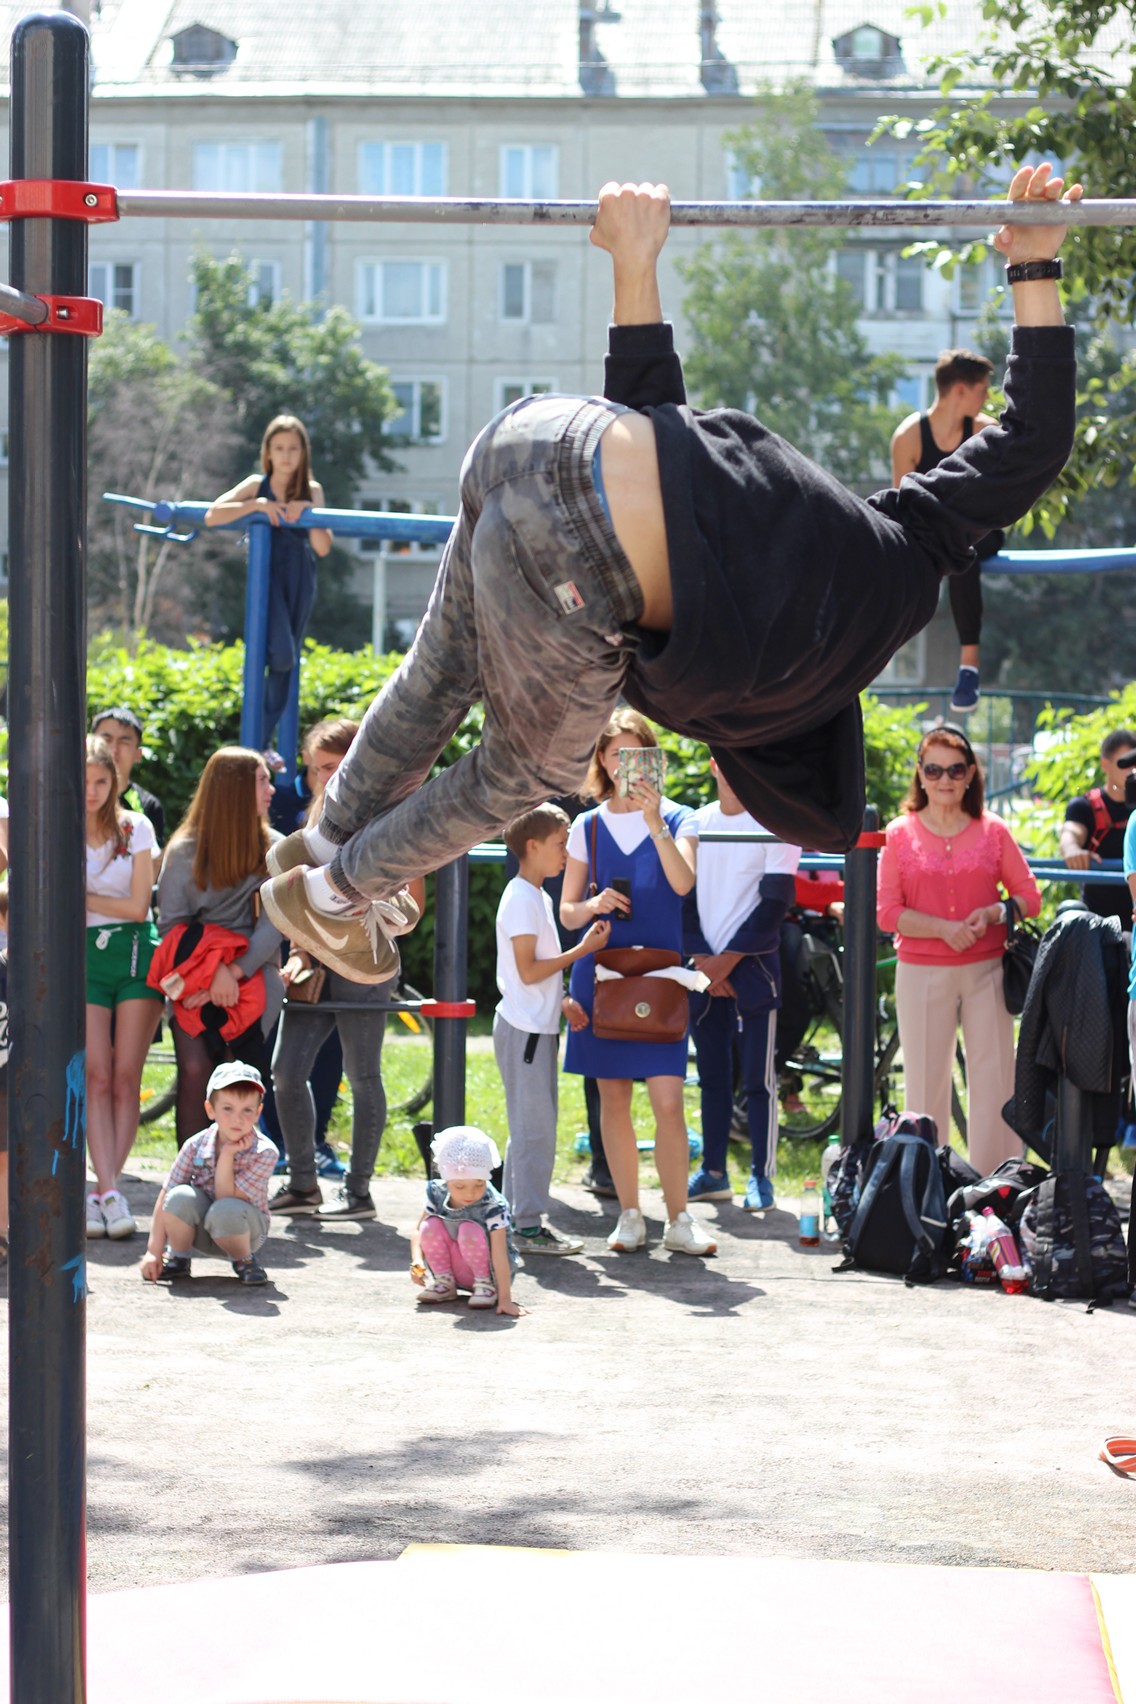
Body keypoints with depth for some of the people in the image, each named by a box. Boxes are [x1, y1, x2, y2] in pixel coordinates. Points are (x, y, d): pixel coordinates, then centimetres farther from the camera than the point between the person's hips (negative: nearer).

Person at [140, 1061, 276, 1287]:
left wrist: (227, 1155, -31)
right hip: (202, 1232, 2)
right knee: (180, 1197, -30)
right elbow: (165, 1198, -14)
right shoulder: (196, 1146, -13)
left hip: (245, 1230, -2)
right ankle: (178, 1258, -2)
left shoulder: (264, 1152, -19)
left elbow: (227, 1198, -24)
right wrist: (154, 1251, -19)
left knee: (226, 1211, -36)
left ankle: (244, 1260, -4)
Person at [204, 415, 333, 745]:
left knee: (287, 662, 5)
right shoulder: (257, 486, 0)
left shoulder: (312, 491, 3)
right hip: (266, 573, -3)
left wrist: (308, 513, -19)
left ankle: (263, 742, 13)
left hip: (300, 579, 3)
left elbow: (323, 548, -5)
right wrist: (257, 505, -19)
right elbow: (212, 516, -12)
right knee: (281, 654, -19)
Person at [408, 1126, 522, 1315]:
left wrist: (505, 1299, -34)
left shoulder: (493, 1205, -27)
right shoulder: (437, 1193, -13)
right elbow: (418, 1231, -3)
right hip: (457, 1272, 4)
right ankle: (443, 1282, -3)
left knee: (470, 1230, -31)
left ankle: (485, 1285, -12)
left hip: (488, 1269, -4)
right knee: (430, 1226, -19)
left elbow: (500, 1255, -30)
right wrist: (417, 1260, -23)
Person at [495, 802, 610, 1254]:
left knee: (533, 1128, 13)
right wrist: (582, 950, -17)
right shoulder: (522, 900, -16)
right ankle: (528, 1227, -5)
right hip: (524, 1029, -10)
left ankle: (523, 1217, 19)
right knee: (534, 1128, -8)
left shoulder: (538, 896, 15)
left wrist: (563, 1001, 11)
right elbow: (527, 970, -20)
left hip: (538, 1026, 10)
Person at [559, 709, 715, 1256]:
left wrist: (655, 822, -25)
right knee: (613, 1098, 5)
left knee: (668, 1100, -10)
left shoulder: (676, 820, 3)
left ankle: (679, 1220, -3)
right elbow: (567, 912, 11)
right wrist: (593, 906, -11)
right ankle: (629, 1215, 15)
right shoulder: (588, 826, 8)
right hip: (601, 971, 2)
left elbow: (683, 883, -15)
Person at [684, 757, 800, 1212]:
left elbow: (774, 903, -7)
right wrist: (702, 959, -4)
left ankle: (761, 1176, 0)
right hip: (702, 969, 4)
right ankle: (713, 1173, 16)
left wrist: (730, 958, -11)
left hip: (752, 966, -4)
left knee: (758, 1079, -4)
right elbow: (685, 895, 8)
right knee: (712, 1076, 9)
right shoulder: (695, 824, 10)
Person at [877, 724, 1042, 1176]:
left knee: (994, 1080, 1)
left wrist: (991, 914, -12)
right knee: (926, 1083, 3)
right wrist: (943, 928, -16)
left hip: (986, 970, 1)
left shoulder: (992, 831, 5)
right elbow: (886, 911, -3)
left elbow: (1029, 896, 8)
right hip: (921, 973, -1)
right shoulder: (901, 834, 2)